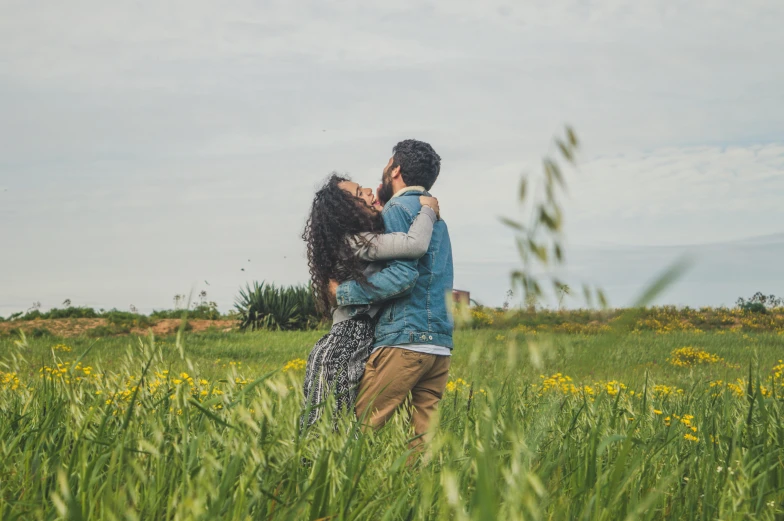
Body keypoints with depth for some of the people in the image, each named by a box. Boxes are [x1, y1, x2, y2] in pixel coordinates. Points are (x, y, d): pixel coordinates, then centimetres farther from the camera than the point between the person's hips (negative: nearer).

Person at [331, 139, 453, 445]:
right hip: (441, 346, 9)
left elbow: (402, 275, -18)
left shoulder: (398, 208, -5)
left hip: (404, 341, -9)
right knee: (425, 438, 6)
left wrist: (344, 292, -10)